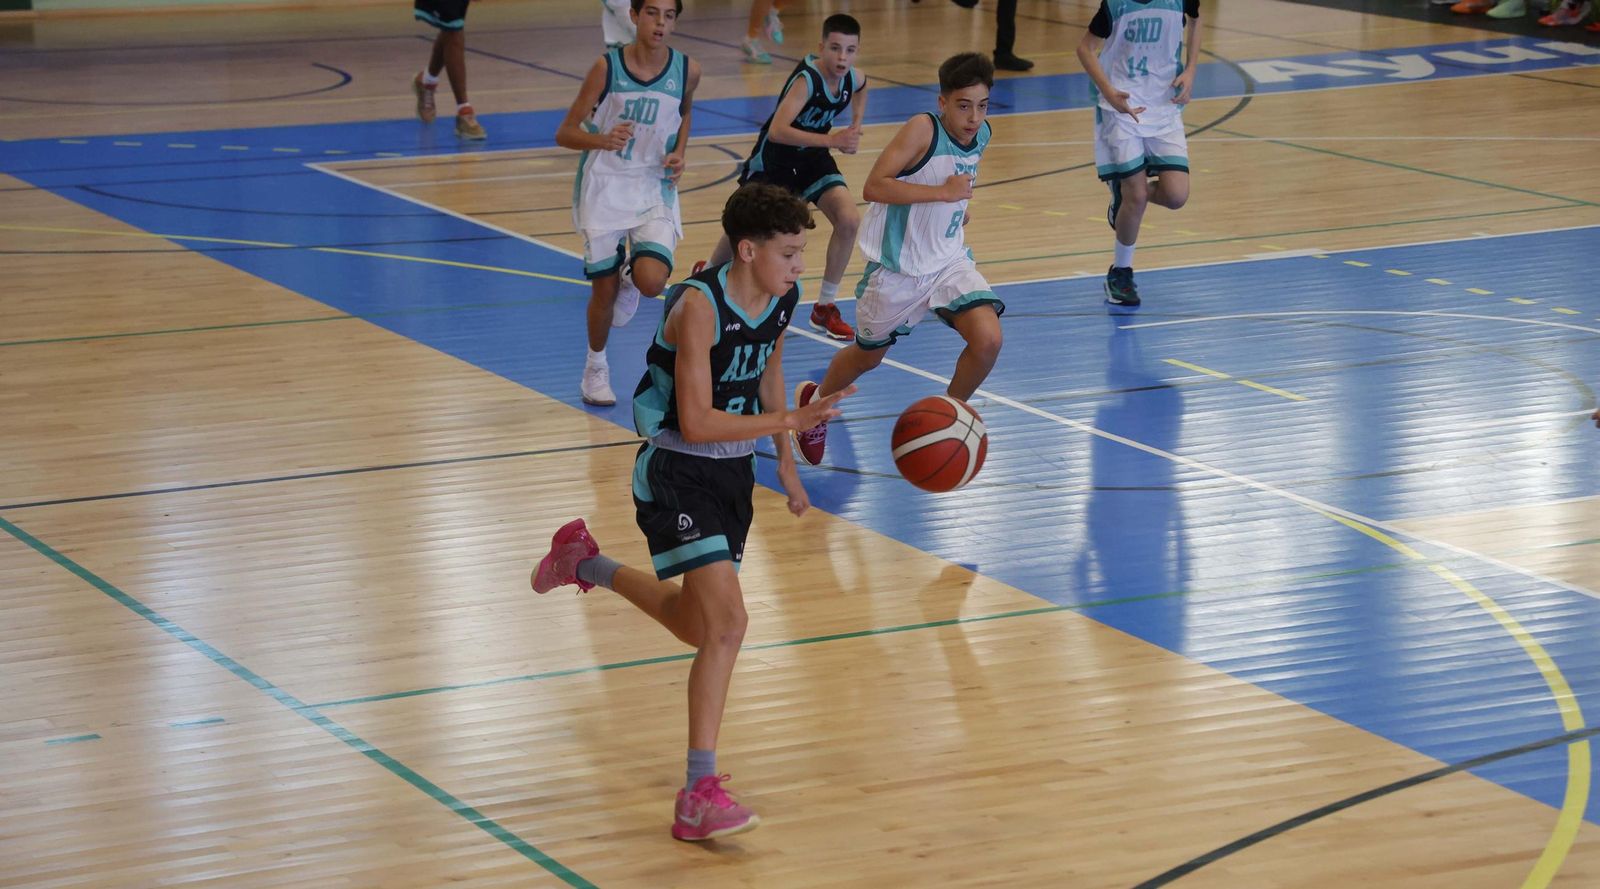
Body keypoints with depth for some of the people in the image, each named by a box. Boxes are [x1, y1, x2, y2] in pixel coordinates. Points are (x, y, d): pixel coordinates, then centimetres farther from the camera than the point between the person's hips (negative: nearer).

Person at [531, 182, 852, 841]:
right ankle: (699, 797, -15)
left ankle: (585, 563, 45)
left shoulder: (783, 299, -2)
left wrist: (786, 465, 20)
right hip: (677, 472, -8)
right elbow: (697, 423, -28)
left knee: (694, 626, 19)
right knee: (727, 621, -19)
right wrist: (790, 421, -32)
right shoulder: (699, 306, -25)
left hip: (734, 470, 8)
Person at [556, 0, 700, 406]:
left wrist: (679, 153, -2)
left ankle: (630, 275, 20)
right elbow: (564, 133, -11)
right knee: (603, 288, 5)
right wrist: (603, 140, -31)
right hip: (605, 188, -1)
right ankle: (596, 369, 30)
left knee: (651, 282, -19)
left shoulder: (686, 70, -8)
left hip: (655, 187, 1)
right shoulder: (607, 67, -15)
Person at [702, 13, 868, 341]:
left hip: (813, 156, 5)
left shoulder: (854, 80, -13)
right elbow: (777, 131, -45)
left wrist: (854, 128, 0)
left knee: (849, 220, -15)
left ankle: (825, 307, -1)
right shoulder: (806, 80, -33)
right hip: (775, 157, -5)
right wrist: (832, 140, -49)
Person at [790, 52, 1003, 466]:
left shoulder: (980, 136, -2)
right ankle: (815, 401, 46)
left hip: (949, 260, 5)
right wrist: (942, 192, -33)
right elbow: (873, 186, -31)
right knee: (868, 354, 14)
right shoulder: (923, 130, -23)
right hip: (898, 266, -5)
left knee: (988, 340, -18)